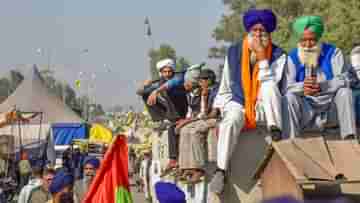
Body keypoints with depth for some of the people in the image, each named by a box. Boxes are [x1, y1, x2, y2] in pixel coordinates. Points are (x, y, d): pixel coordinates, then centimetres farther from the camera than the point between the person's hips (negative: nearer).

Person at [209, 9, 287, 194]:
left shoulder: (278, 55, -3)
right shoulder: (234, 52, 4)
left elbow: (271, 86, -16)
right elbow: (225, 85, 12)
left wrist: (263, 59, -21)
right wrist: (218, 108, 4)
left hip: (263, 108, -1)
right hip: (238, 104, 1)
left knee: (269, 85, -32)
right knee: (230, 121, -34)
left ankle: (276, 133, -32)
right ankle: (221, 171, -35)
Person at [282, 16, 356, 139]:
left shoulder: (333, 52, -3)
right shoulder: (293, 57, 0)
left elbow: (344, 79, -16)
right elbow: (286, 86, -12)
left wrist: (321, 86, -35)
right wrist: (302, 87, -36)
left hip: (330, 104, 0)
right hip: (306, 107, 0)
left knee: (345, 92, -25)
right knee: (290, 97, -27)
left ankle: (349, 138, -30)